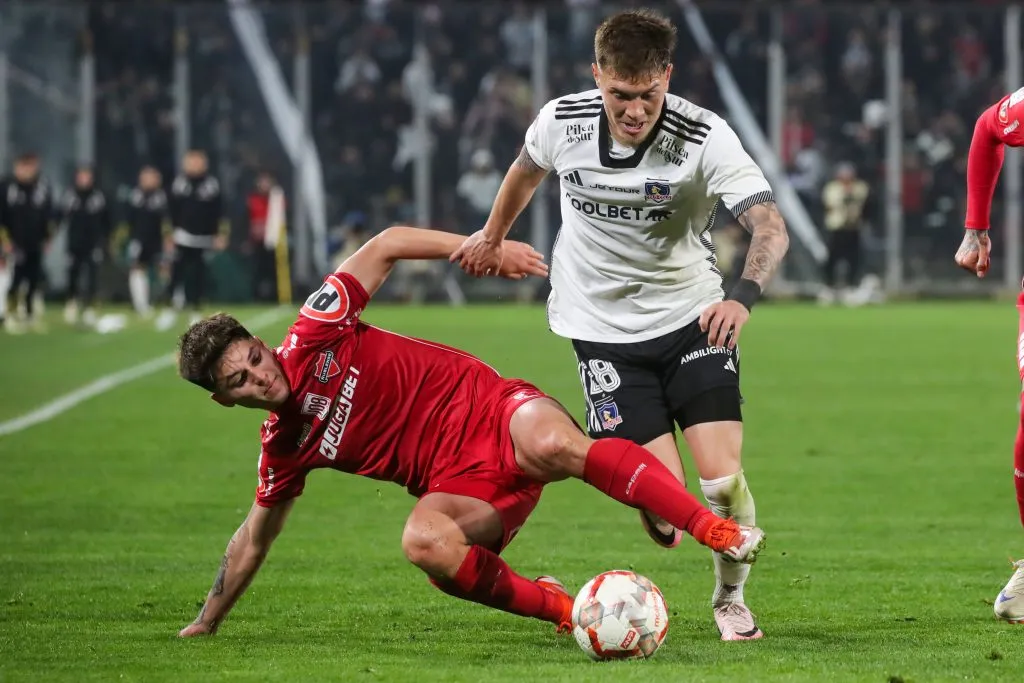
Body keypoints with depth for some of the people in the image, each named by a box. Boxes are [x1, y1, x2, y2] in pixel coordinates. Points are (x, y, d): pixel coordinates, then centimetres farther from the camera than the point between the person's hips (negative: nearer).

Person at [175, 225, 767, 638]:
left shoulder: (313, 336, -2)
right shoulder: (285, 449, 8)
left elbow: (387, 246, 3)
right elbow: (255, 538, 22)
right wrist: (207, 622, 25)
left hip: (488, 410, -2)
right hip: (460, 481, 3)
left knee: (556, 445, -39)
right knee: (424, 541, -34)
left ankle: (720, 531, -39)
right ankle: (560, 608, -21)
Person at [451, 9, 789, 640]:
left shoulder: (705, 137, -20)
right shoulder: (561, 123, -12)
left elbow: (771, 227, -30)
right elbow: (527, 170, 14)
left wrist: (743, 297, -49)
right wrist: (492, 237, 31)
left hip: (693, 318, 0)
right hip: (604, 328, 0)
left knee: (724, 481, -12)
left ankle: (730, 599, 18)